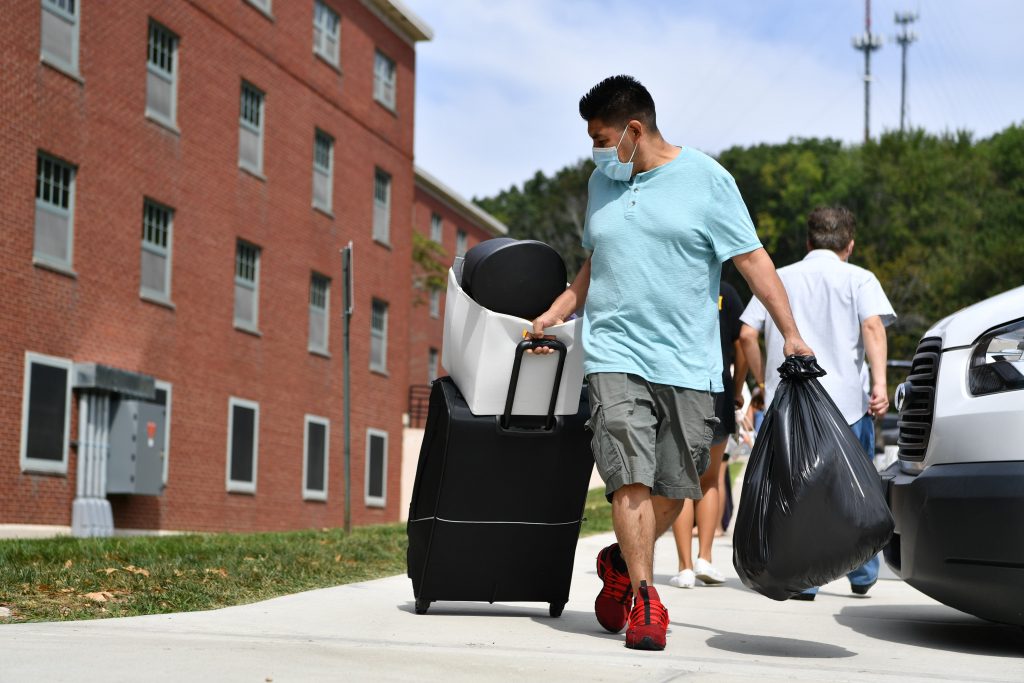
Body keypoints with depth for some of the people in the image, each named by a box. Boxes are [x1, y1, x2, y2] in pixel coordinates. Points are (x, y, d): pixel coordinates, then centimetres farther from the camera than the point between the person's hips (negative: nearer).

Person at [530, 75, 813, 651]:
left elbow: (753, 259, -2)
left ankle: (622, 563, 28)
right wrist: (554, 315, 15)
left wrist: (791, 333, -8)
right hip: (616, 355, 2)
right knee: (631, 478, -12)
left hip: (689, 362, -1)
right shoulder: (602, 182, 13)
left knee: (674, 488, 4)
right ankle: (644, 600, -5)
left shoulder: (706, 178, 0)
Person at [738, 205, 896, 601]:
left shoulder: (779, 279, 14)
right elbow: (872, 326, -12)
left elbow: (747, 335, 6)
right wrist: (880, 383, -20)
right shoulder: (858, 279, 6)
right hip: (847, 401, -1)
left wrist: (765, 382, 16)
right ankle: (862, 576, 22)